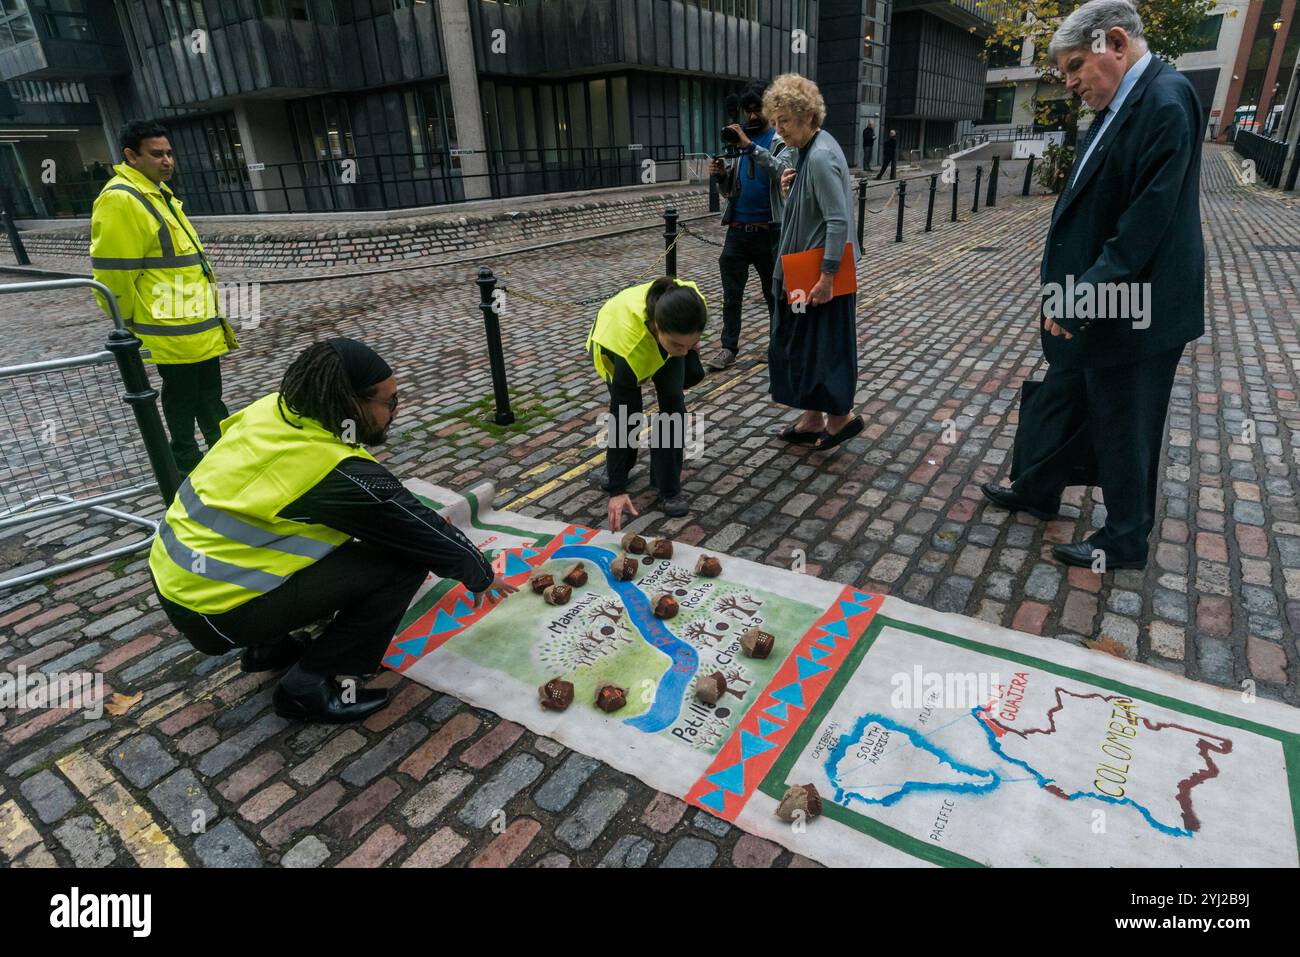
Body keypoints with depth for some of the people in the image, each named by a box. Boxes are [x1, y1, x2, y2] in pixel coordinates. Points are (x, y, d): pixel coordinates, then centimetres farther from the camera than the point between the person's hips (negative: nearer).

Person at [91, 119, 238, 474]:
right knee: (182, 395, 4)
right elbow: (113, 273, -19)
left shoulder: (158, 192, 14)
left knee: (209, 390, 20)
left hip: (199, 320, 9)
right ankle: (186, 459, 18)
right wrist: (130, 319, -8)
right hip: (172, 329, -9)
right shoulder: (119, 199, -18)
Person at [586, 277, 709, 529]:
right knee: (628, 408, -12)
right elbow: (619, 419, -40)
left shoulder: (691, 305, -39)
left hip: (660, 342, 3)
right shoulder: (627, 343, -47)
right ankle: (617, 469, 20)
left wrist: (688, 348, 9)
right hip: (612, 339, -2)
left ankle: (669, 488, -1)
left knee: (673, 401, -14)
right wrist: (617, 490, -37)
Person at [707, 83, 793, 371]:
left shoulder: (780, 141, -3)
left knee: (774, 293, 10)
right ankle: (729, 347, 9)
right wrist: (721, 174, -7)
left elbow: (782, 171, -24)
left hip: (768, 231, -4)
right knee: (731, 296, 3)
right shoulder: (737, 138, 10)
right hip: (737, 230, 4)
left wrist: (751, 146, -30)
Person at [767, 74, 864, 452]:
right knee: (800, 343, 14)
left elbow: (839, 221, -23)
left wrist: (827, 276, -25)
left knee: (821, 345, 0)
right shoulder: (811, 149, 11)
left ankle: (841, 416, 16)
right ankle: (813, 419, 24)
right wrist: (790, 187, 1)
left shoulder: (821, 156, -19)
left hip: (822, 270, -10)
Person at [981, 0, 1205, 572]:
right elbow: (1096, 209, 13)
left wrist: (1081, 297, -22)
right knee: (1061, 403, 21)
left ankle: (1125, 541, 24)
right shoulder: (1121, 105, 11)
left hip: (1130, 314, -9)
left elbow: (1147, 221, -24)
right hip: (1090, 307, 9)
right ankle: (1036, 492, 40)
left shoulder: (1164, 100, -18)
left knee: (1124, 429, 5)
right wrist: (1070, 293, 9)